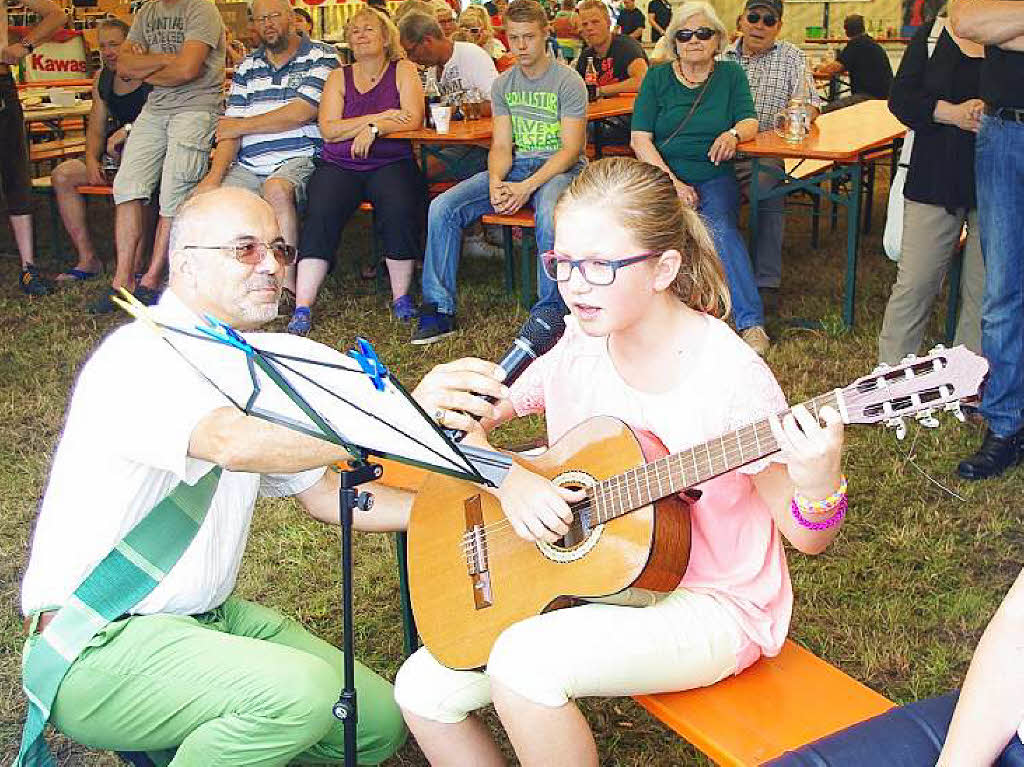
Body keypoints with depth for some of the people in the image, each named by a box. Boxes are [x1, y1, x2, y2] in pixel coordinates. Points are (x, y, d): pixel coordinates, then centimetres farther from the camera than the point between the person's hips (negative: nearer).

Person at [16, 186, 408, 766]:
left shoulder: (249, 367, 12)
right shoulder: (141, 355, -18)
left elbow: (323, 494, 14)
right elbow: (234, 442, -38)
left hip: (211, 615, 9)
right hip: (96, 648, -9)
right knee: (301, 690, -31)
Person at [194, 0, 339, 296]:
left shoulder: (321, 56, 4)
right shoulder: (248, 66, 20)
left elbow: (302, 113, -10)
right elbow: (228, 129, 12)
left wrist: (241, 126, 1)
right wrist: (216, 173, -7)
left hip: (299, 159, -5)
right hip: (248, 168, 5)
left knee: (276, 189, -38)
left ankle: (288, 283, -31)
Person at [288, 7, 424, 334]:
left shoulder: (403, 71, 11)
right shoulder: (339, 77, 15)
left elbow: (413, 120, -4)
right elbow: (328, 130, 0)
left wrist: (373, 129, -19)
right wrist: (379, 117, -9)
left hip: (391, 163, -1)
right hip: (339, 165, 2)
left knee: (399, 210, -33)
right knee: (320, 214, -26)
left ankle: (401, 296, -15)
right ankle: (302, 308, -26)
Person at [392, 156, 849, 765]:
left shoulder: (729, 376, -21)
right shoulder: (576, 345, -5)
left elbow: (808, 537, -14)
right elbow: (462, 425, 4)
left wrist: (817, 486, -37)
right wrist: (509, 478, -16)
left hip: (711, 604, -6)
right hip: (588, 579, 6)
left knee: (523, 662, -29)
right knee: (424, 689, -6)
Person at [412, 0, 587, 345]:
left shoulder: (568, 81, -4)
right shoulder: (503, 84, 11)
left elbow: (571, 149, -11)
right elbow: (501, 146, 5)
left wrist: (527, 186, -23)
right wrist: (495, 184, -18)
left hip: (559, 168, -5)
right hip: (514, 167, 5)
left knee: (549, 215, -41)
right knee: (441, 207, -14)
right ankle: (439, 309, -10)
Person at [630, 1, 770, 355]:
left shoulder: (730, 74, 12)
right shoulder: (657, 78, 9)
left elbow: (750, 121, 5)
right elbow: (640, 139, 0)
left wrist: (733, 133, -21)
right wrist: (673, 183, -12)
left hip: (715, 178, 0)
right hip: (662, 175, 0)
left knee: (719, 226, -32)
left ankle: (751, 322, -32)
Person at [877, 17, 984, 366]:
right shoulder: (931, 35, 8)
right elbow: (901, 97, 0)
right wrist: (952, 113, -14)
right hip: (935, 181, 0)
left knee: (984, 291, 6)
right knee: (915, 284, 0)